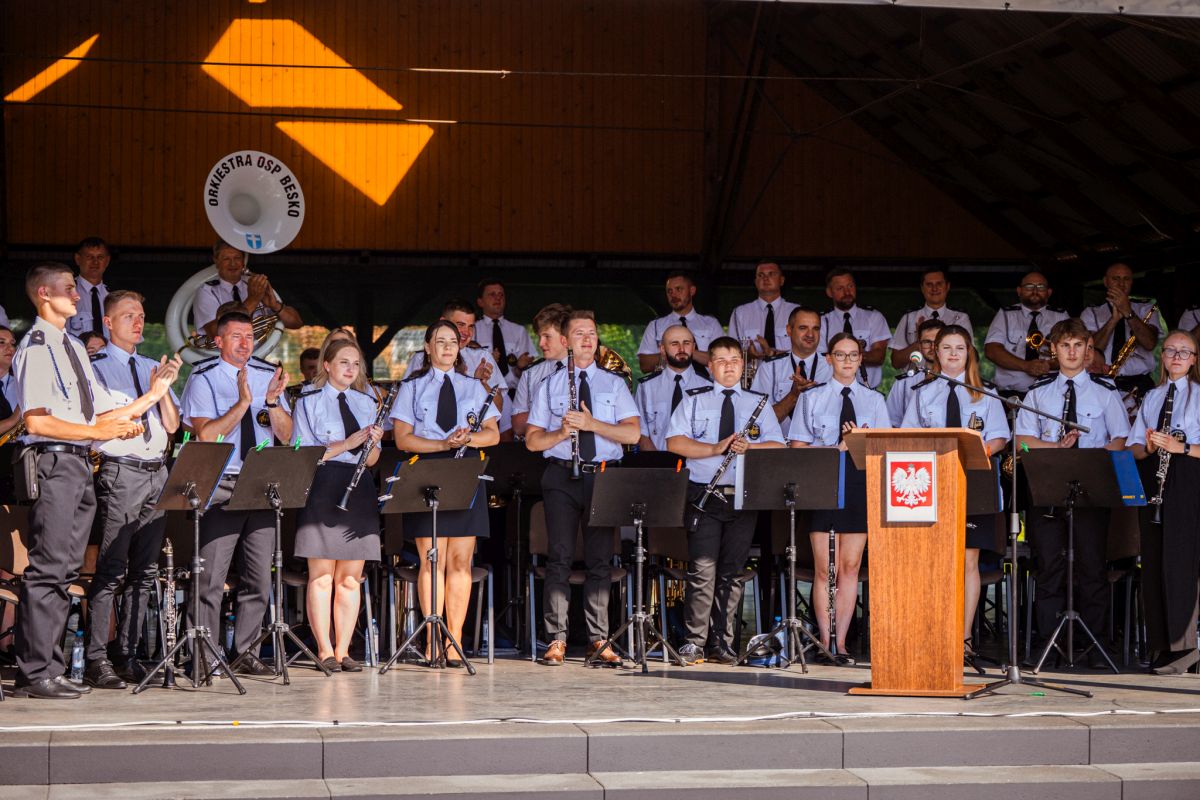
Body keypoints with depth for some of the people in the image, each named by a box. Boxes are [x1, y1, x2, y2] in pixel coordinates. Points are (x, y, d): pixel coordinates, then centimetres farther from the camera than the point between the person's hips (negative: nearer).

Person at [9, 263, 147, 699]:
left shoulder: (74, 348, 20)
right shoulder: (36, 348, -8)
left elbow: (101, 415, 20)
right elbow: (37, 421, -17)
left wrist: (151, 397, 8)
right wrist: (96, 432, -17)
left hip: (78, 464, 9)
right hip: (52, 464, -9)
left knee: (65, 569, 10)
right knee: (48, 568, -9)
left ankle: (46, 666, 15)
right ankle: (34, 673, -7)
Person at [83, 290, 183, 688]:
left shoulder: (154, 367, 19)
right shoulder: (97, 367, 1)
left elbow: (172, 425, 16)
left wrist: (165, 388, -2)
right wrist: (153, 390, -13)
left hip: (156, 474, 6)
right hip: (120, 472, -6)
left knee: (144, 571, 7)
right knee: (112, 570, -10)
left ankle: (127, 657, 13)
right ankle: (96, 662, -8)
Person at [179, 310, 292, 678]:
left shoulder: (268, 375, 12)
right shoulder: (203, 379, -1)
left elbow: (286, 434, 6)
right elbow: (206, 435, -12)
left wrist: (272, 401, -12)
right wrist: (242, 404, -21)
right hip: (221, 486, -5)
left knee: (260, 576, 7)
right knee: (211, 577, -8)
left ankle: (245, 652, 16)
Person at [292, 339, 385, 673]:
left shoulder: (366, 403, 17)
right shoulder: (309, 401, 4)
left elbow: (371, 460, 15)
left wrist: (374, 442, -8)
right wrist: (345, 445, -14)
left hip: (358, 493, 4)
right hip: (322, 492, -4)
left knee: (350, 578, 3)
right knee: (322, 576, -5)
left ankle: (343, 650, 8)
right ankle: (324, 650, 0)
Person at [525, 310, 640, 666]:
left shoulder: (614, 384, 11)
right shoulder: (550, 385, 11)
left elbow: (632, 433, -1)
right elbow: (532, 440, 7)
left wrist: (592, 424, -13)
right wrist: (562, 432, -12)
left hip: (604, 476, 1)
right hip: (562, 477, -1)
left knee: (600, 560, 1)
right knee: (560, 557, -6)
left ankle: (598, 640, 4)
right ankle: (556, 640, -5)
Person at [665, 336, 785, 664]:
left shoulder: (759, 402, 15)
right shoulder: (694, 400, 11)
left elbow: (777, 446, 6)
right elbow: (674, 442, 0)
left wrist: (749, 447, -14)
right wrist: (714, 449, -12)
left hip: (744, 497, 2)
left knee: (732, 572, 2)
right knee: (703, 570, -9)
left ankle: (723, 643, 6)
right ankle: (695, 642, -7)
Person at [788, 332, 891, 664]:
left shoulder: (874, 400, 14)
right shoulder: (812, 398, 11)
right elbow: (798, 447, 3)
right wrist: (834, 448, -12)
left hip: (860, 483, 1)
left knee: (850, 566, -1)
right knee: (825, 568, -3)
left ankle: (841, 642, 2)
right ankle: (825, 642, 0)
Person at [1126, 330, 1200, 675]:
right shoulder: (1152, 398, 19)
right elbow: (1134, 448, 17)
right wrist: (1148, 447, -4)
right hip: (1155, 483, 5)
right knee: (1154, 564, 3)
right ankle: (1164, 644, 9)